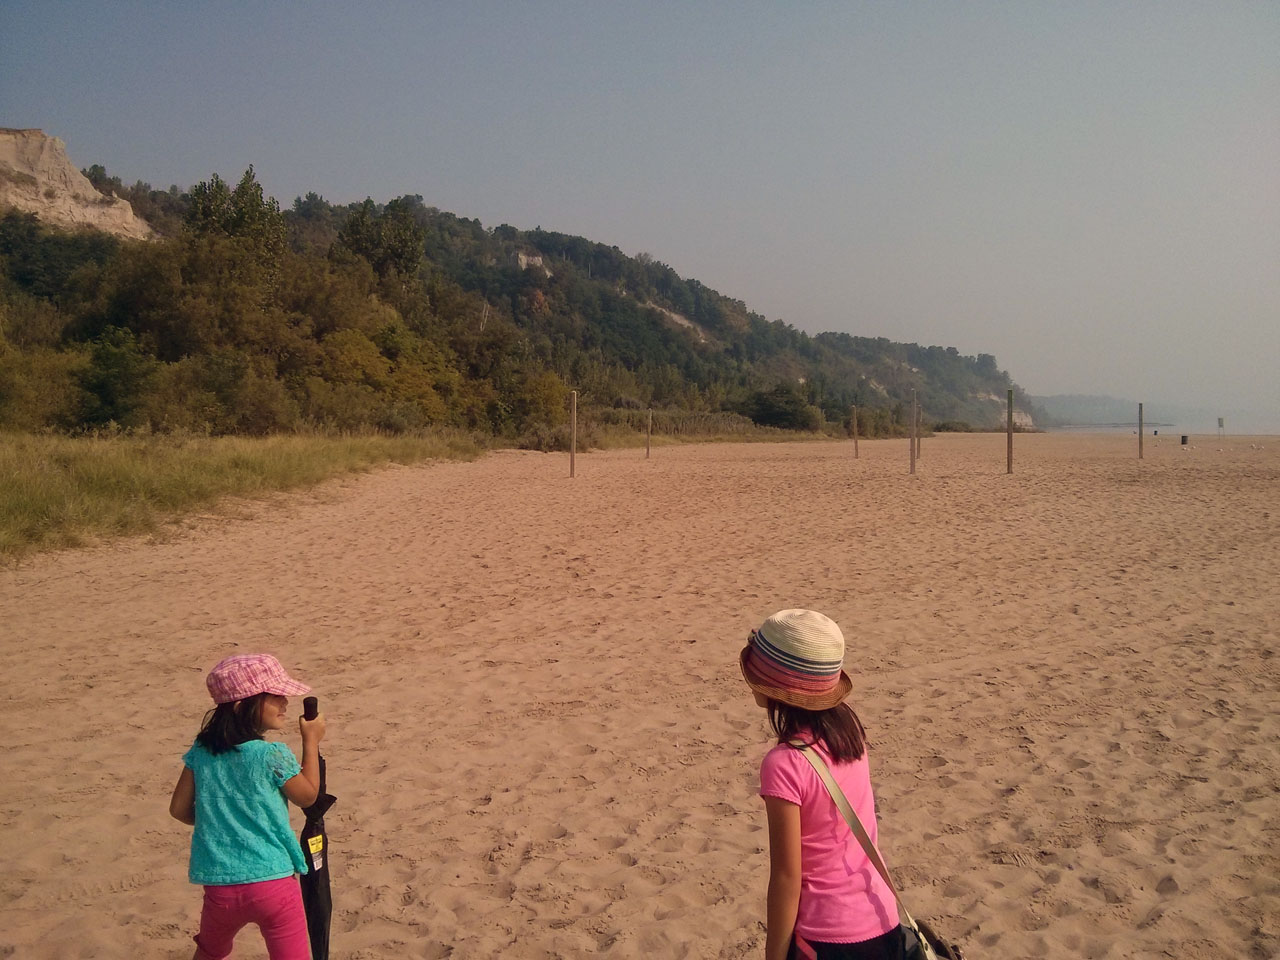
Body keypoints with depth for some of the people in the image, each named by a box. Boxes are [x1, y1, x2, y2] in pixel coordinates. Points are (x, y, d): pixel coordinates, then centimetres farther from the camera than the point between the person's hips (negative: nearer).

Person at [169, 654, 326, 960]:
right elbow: (308, 796, 0)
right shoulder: (272, 756, -15)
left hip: (219, 887, 5)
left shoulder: (201, 751, -1)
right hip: (272, 882, -5)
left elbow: (179, 809, 6)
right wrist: (312, 742, 9)